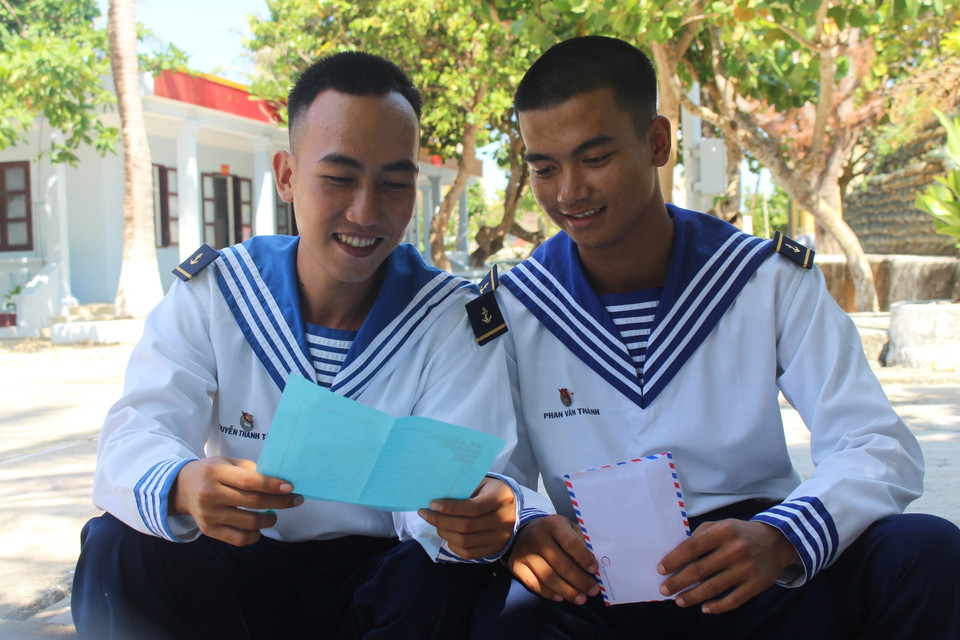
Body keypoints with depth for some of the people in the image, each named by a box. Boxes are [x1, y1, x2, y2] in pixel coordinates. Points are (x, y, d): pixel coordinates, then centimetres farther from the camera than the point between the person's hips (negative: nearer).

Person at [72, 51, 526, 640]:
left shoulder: (454, 319, -6)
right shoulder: (210, 292, -2)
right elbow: (138, 432, -16)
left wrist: (483, 515, -45)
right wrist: (182, 487, -42)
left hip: (383, 579, -1)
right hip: (238, 569, 1)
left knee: (455, 574, -32)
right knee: (117, 548, -25)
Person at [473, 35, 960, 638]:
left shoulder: (770, 280, -3)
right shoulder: (511, 310, -2)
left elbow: (882, 448, -10)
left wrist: (779, 540, -31)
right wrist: (515, 529, -29)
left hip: (758, 580, 2)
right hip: (600, 585, -2)